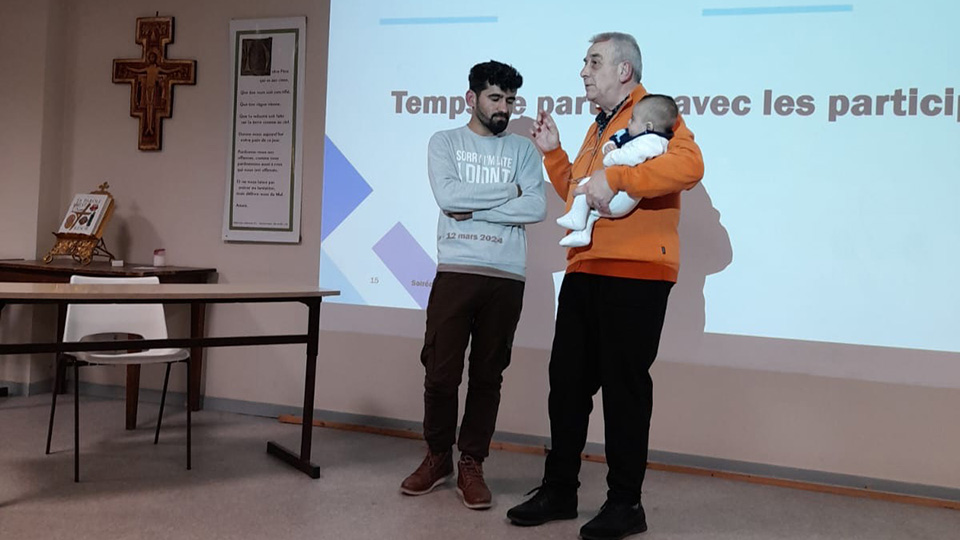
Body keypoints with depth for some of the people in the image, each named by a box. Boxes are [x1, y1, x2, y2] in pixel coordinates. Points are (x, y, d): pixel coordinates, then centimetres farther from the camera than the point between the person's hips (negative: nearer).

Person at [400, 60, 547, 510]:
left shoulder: (522, 149, 11)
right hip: (455, 272, -1)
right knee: (440, 371, 1)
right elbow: (447, 194, -9)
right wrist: (507, 191, -4)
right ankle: (437, 457, 21)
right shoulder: (444, 142, 9)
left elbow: (537, 208, -4)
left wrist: (474, 210, -9)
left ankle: (471, 465, 17)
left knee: (487, 375, 6)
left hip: (506, 278, 1)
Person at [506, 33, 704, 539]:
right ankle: (559, 490, 22)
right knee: (567, 380, 10)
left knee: (624, 387, -1)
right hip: (584, 272, 9)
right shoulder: (598, 127, 23)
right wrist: (552, 152, 17)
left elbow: (689, 163, -23)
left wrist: (614, 178, -26)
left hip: (635, 274, -8)